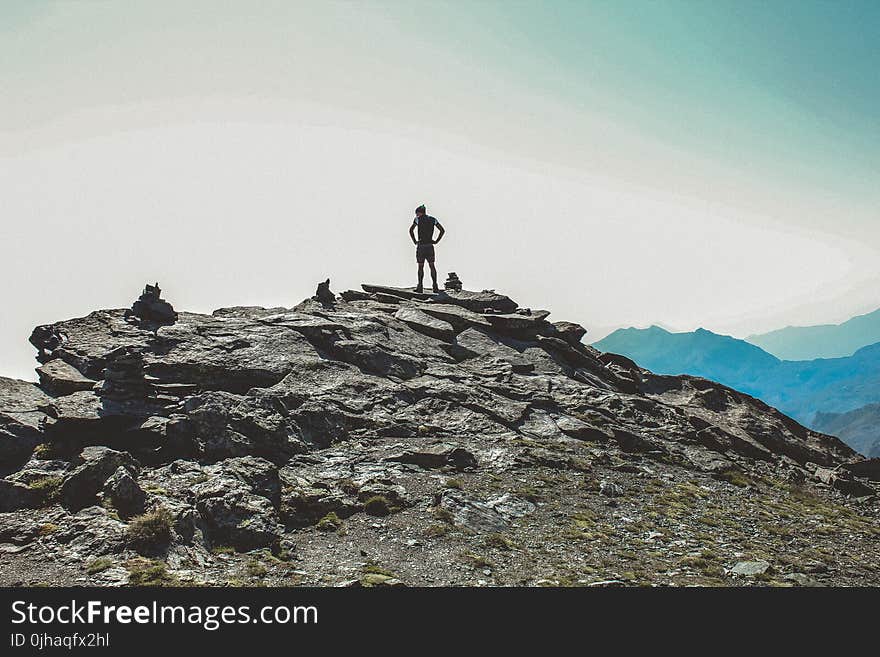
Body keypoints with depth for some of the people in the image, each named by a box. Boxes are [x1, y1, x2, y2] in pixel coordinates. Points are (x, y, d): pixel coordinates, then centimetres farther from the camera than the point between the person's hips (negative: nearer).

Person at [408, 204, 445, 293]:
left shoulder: (418, 219, -1)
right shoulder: (433, 219, 8)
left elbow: (411, 230, -12)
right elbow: (442, 230, 2)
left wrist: (415, 241, -5)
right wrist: (436, 241, 4)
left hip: (420, 246, -2)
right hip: (430, 246, 2)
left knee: (420, 266, 4)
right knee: (432, 266, 7)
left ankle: (420, 286, 0)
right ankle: (435, 287, 2)